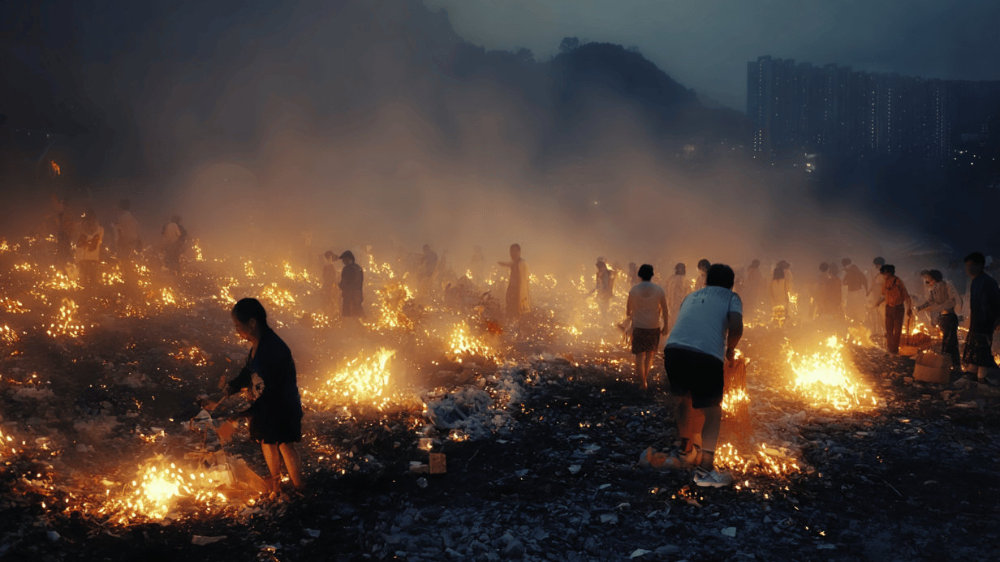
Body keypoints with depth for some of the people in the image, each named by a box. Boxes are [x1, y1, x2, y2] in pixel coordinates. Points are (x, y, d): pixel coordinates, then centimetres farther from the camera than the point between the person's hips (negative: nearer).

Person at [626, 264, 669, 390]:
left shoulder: (634, 290, -6)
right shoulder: (659, 290, -5)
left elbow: (628, 309, 4)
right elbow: (665, 310, -3)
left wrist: (629, 315, 26)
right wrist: (665, 326, 6)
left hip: (638, 326, -1)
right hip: (654, 326, 1)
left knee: (639, 355, 4)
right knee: (650, 354, 21)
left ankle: (643, 382, 2)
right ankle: (646, 376, 21)